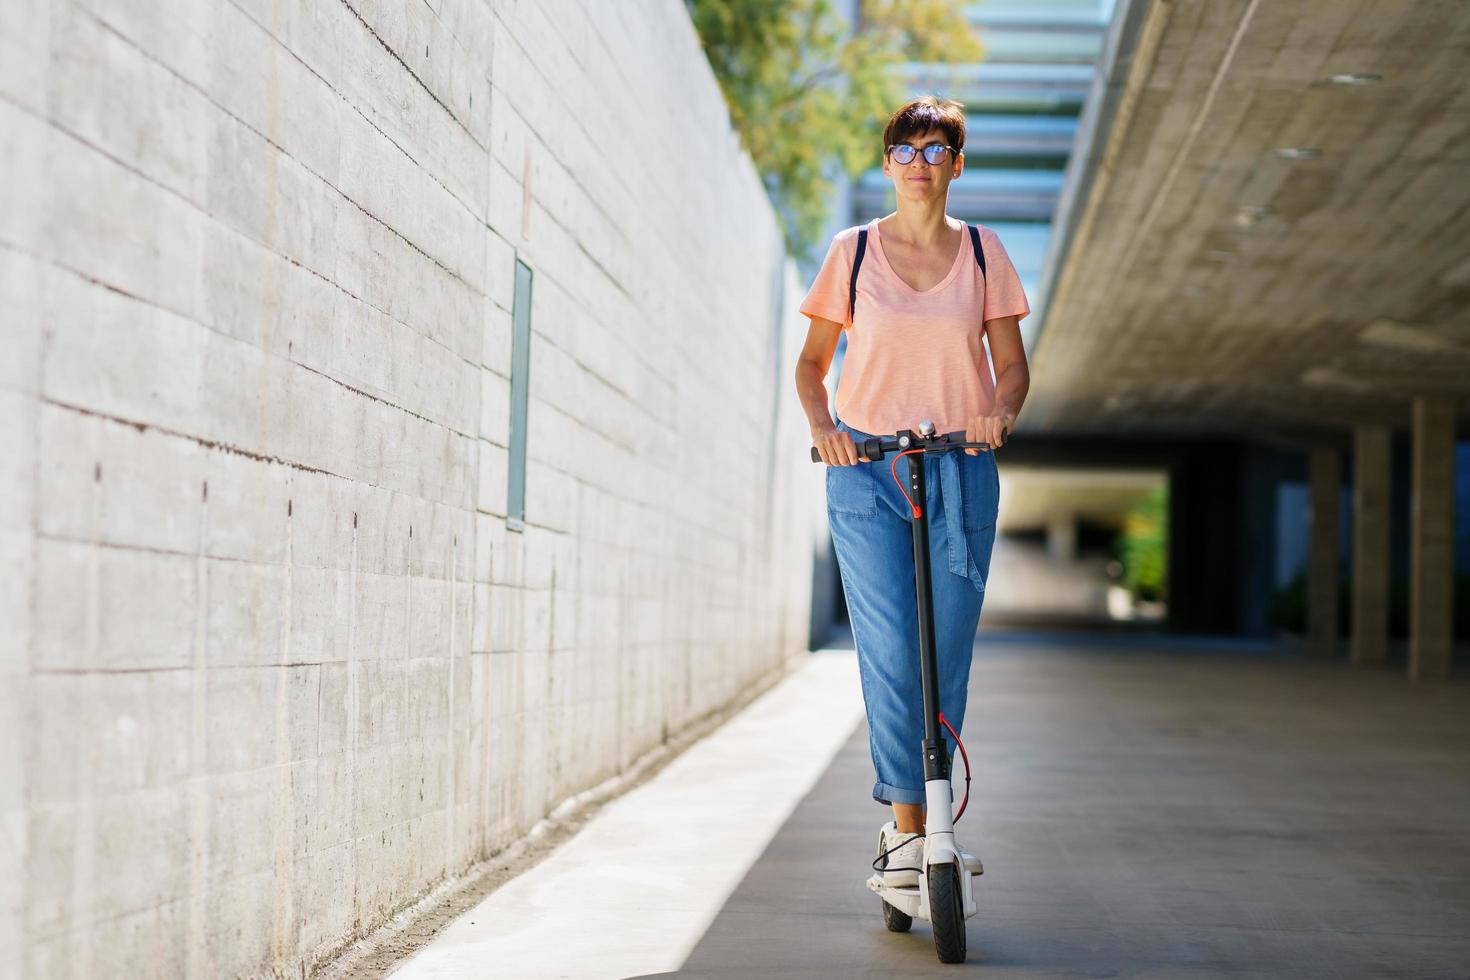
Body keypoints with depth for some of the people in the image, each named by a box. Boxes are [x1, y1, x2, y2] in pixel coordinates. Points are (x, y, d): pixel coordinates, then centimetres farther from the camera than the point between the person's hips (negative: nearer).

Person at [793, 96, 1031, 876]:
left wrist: (1002, 412, -14)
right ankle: (908, 829, -5)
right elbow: (811, 362, 9)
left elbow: (1012, 363, 8)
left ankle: (939, 812, 16)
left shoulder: (982, 253, 8)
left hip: (961, 472, 1)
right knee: (891, 655, -10)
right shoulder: (852, 251, 5)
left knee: (947, 658, 1)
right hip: (866, 469, -1)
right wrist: (822, 425, -10)